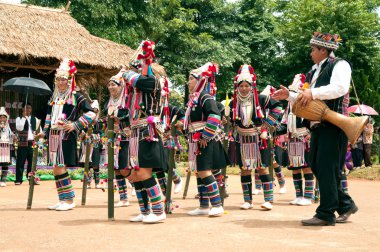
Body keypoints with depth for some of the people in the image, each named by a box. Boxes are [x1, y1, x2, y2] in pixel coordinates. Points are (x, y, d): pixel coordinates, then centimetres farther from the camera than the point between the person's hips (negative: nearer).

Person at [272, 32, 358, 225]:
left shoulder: (339, 65, -4)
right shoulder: (315, 71, 22)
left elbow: (340, 88, -23)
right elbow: (307, 99, 26)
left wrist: (313, 93, -28)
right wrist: (289, 96, 13)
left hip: (333, 126, -9)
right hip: (318, 126, 9)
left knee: (327, 168, -9)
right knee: (317, 167, 10)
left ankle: (326, 214, -2)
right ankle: (345, 204, 22)